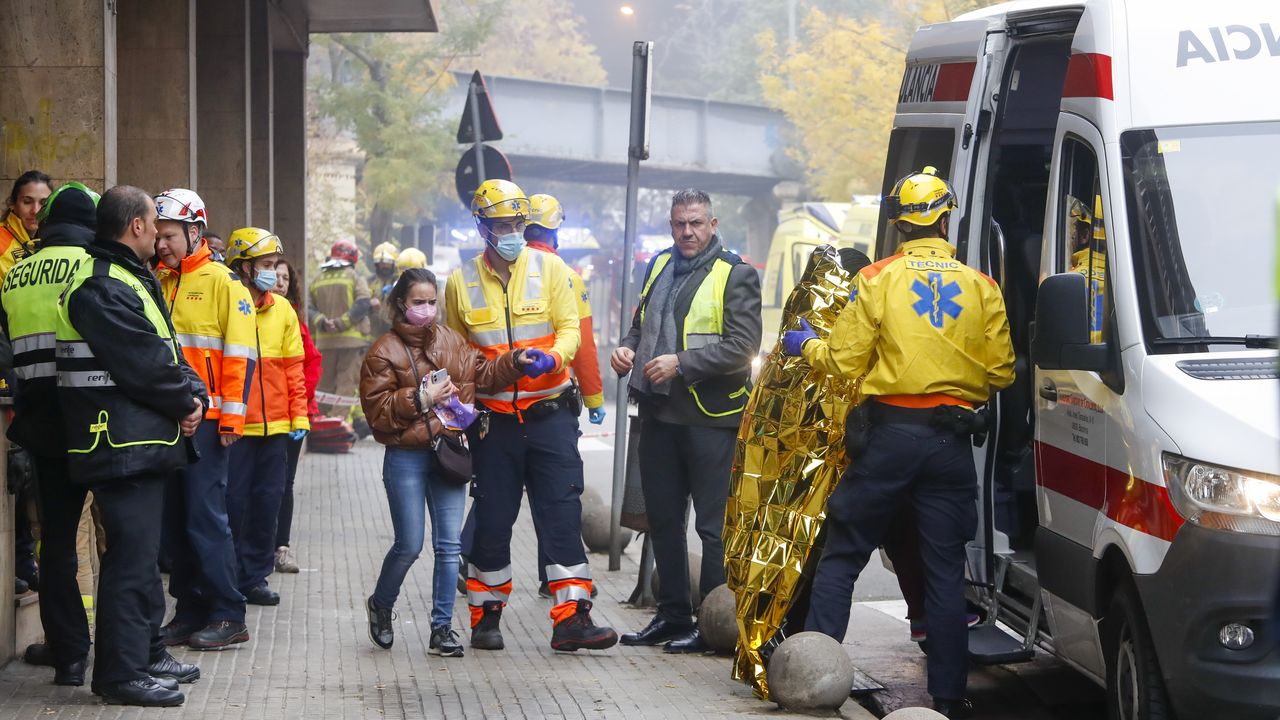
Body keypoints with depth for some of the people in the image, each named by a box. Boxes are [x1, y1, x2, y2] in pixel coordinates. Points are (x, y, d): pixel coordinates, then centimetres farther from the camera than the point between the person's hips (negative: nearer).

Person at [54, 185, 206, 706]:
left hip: (146, 443, 11)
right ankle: (120, 672, -5)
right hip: (122, 445, -11)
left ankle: (146, 653, 28)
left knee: (142, 551, 18)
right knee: (131, 556, -9)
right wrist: (186, 402, -7)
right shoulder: (102, 287, -16)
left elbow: (167, 354, 17)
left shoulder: (133, 280, 19)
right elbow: (143, 365, -21)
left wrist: (193, 394, 0)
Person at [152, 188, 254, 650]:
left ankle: (227, 616, 0)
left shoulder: (223, 283, -4)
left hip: (206, 420, -6)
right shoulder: (157, 284, 13)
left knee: (205, 516, -7)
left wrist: (232, 417, -12)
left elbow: (241, 355, -8)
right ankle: (190, 610, 16)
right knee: (174, 517, 8)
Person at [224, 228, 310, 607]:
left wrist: (299, 417, 8)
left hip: (275, 424, 5)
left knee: (268, 498, 9)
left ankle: (255, 575, 19)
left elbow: (293, 367, 13)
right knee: (233, 500, 0)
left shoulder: (282, 310, 10)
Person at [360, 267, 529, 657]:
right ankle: (380, 605, 26)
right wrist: (421, 398, -17)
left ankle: (442, 627, 8)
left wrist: (514, 362, -2)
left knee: (449, 545, 2)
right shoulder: (385, 351, -4)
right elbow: (377, 411, -10)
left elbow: (482, 374, 14)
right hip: (406, 459, -4)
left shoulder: (452, 342, 10)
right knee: (409, 545, -2)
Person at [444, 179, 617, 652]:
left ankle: (572, 618, -4)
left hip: (550, 413, -1)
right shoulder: (461, 281, 5)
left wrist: (552, 356, -24)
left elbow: (569, 327, -3)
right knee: (492, 520, 6)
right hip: (493, 418, 1)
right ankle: (486, 618, 18)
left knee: (562, 515, -4)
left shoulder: (549, 268, 1)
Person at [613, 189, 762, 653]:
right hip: (659, 412, 7)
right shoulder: (660, 266, 14)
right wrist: (628, 349, 5)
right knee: (663, 519, 13)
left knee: (713, 525, -1)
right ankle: (672, 615, 24)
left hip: (709, 417, -7)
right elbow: (641, 323, 27)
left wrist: (682, 363, -21)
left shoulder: (735, 275, -7)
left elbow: (742, 348, -16)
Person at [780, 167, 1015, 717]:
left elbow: (844, 362, -5)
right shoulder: (980, 287, 4)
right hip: (952, 441, 2)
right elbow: (1001, 372, 4)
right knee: (946, 569, 6)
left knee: (842, 556, 8)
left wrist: (806, 345, 15)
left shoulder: (879, 279, -2)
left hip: (890, 435, -2)